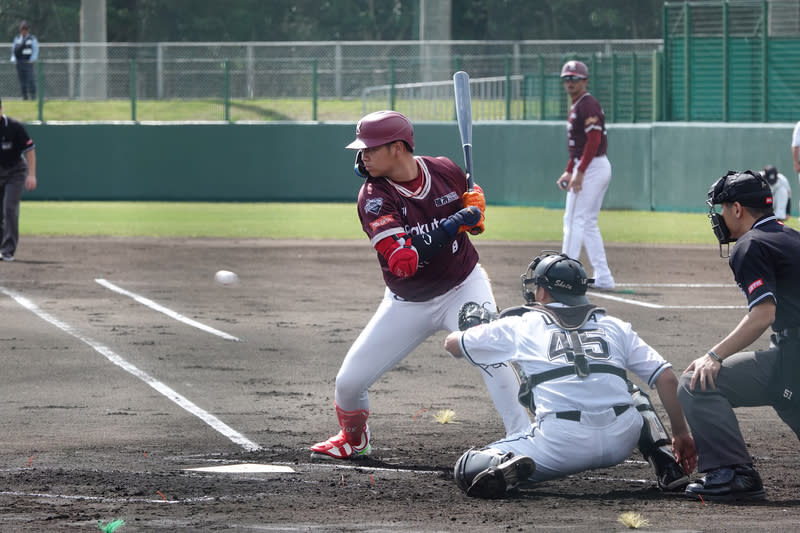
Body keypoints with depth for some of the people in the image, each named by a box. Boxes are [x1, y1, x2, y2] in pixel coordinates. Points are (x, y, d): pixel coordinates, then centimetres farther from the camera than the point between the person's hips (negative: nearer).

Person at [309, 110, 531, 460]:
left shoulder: (447, 172, -11)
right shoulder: (373, 198, -20)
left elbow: (470, 201, 14)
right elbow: (402, 263, -32)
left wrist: (475, 209, -12)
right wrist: (453, 225, -36)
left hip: (462, 287, 0)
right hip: (407, 304, 1)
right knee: (348, 382, 1)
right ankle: (353, 440, 34)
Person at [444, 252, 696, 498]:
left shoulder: (520, 326, 17)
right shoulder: (614, 326, 21)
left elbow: (452, 343, 30)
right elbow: (666, 377, 15)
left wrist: (474, 328, 53)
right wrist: (681, 433, 24)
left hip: (560, 446, -3)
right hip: (621, 441, 3)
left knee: (467, 469, 10)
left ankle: (505, 465, -24)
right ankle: (667, 465, 15)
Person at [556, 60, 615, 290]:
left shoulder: (588, 105, -14)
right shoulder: (576, 107, 18)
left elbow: (594, 140, -22)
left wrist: (580, 172, -25)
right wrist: (569, 171, 19)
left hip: (593, 166, -11)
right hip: (585, 168, 11)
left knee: (575, 220, -11)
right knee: (588, 224, 12)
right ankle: (603, 277, 13)